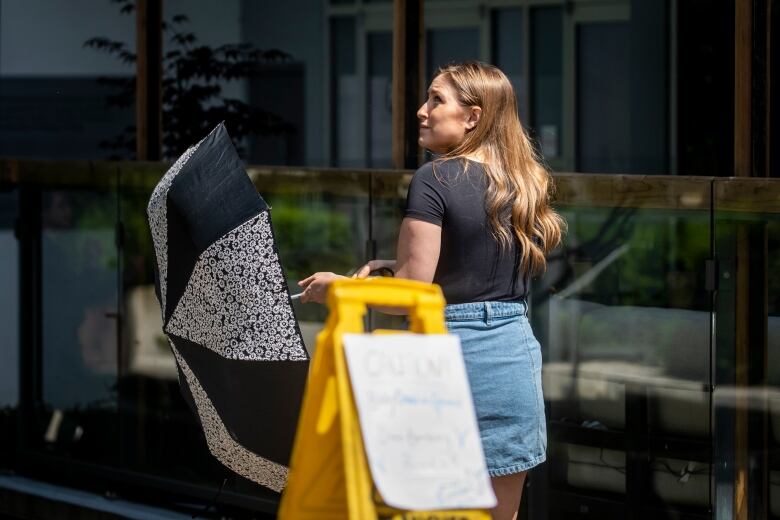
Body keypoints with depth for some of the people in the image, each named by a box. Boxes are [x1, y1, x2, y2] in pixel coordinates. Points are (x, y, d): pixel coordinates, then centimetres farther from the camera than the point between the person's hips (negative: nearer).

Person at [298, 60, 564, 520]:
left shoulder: (436, 179, -10)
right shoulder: (523, 184, 10)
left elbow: (412, 291, -13)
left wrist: (337, 287, 1)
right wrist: (395, 266, 18)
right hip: (516, 353, 6)